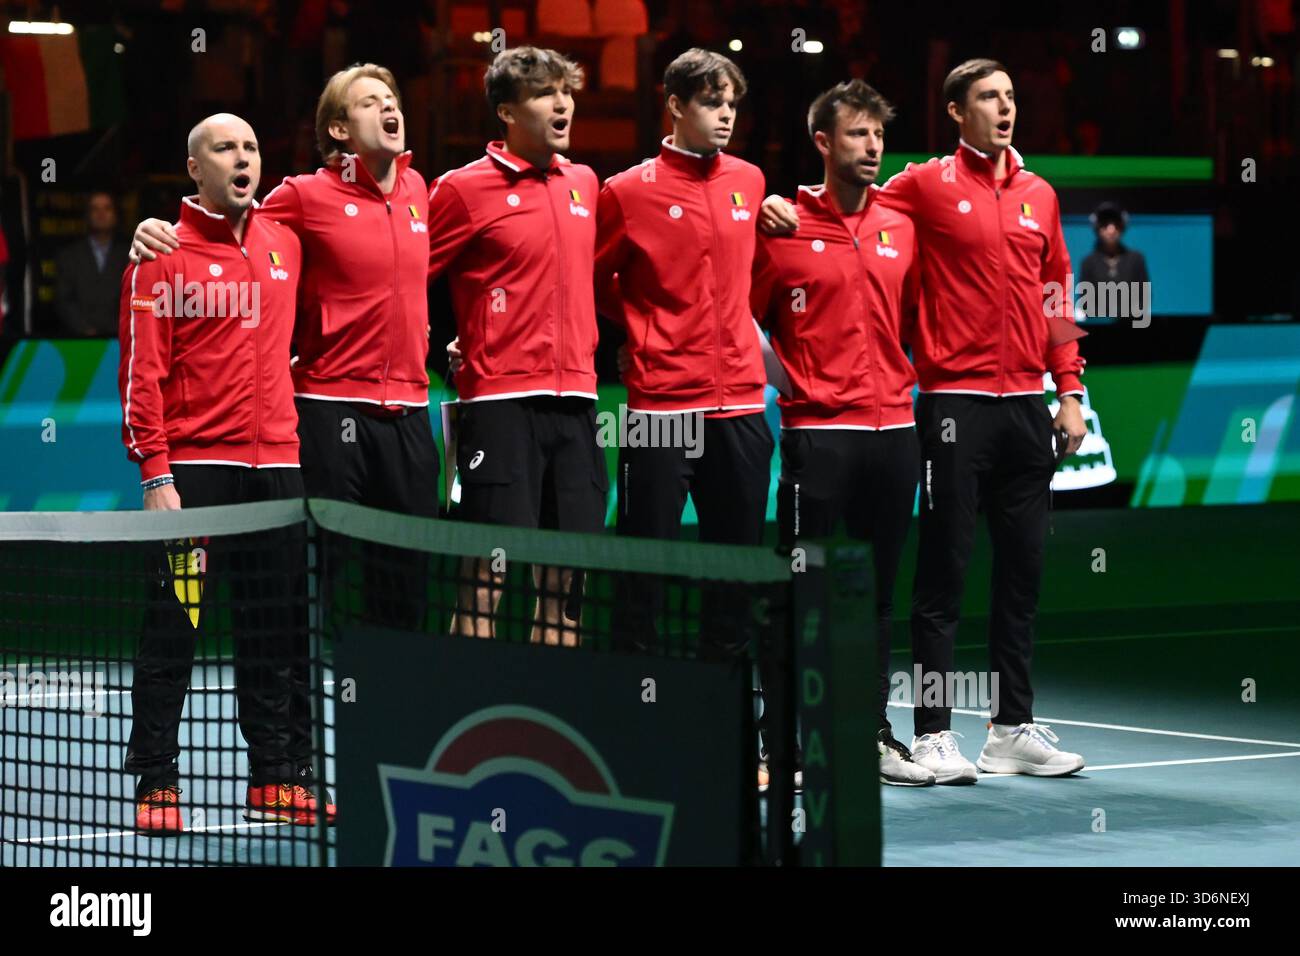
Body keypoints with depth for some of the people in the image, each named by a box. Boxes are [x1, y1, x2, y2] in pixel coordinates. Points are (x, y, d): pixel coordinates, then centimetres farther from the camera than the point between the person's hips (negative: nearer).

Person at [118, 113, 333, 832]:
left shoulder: (284, 244, 12)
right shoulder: (163, 253, -3)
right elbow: (141, 372, -6)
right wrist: (155, 475, -12)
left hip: (276, 462, 5)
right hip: (193, 467, -5)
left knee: (278, 631, 7)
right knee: (173, 629, -3)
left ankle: (277, 778, 13)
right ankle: (156, 785, 3)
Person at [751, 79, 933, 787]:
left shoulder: (900, 230, 11)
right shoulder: (784, 228, -3)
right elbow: (743, 319, 2)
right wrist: (785, 383, -3)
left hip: (893, 429, 5)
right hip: (819, 431, -5)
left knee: (878, 590, 10)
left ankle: (872, 732, 17)